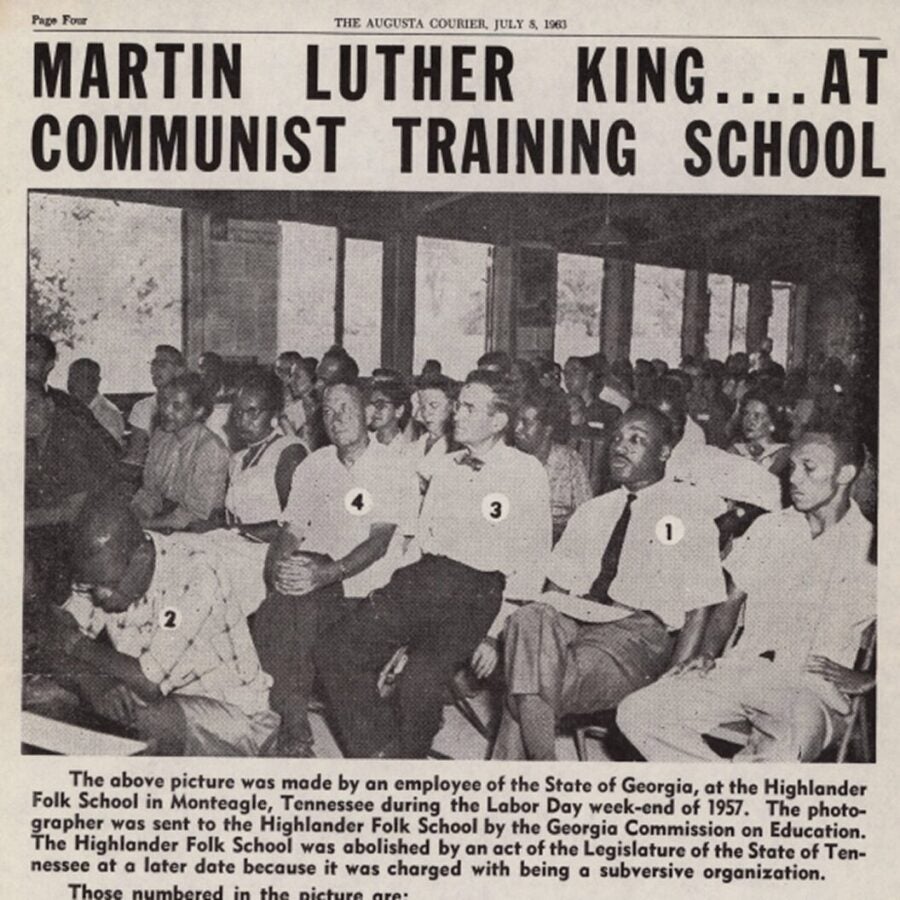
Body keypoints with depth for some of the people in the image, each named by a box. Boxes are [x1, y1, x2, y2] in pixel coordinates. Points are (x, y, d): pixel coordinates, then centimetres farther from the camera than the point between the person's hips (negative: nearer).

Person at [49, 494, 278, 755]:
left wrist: (81, 646, -17)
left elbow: (149, 682, -31)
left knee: (161, 718, -34)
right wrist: (94, 684, -23)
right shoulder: (109, 565, -9)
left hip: (231, 711, -6)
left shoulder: (192, 579, -29)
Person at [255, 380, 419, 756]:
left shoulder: (393, 470, -2)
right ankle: (293, 728, -13)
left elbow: (379, 541, -13)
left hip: (365, 587, -4)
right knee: (272, 615, -26)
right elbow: (292, 529, 12)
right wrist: (279, 561, -11)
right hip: (313, 569, 4)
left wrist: (329, 573, -28)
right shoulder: (313, 465, 15)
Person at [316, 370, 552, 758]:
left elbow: (531, 565, -1)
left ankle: (406, 757, 1)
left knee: (419, 683, -23)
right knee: (335, 653, -7)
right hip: (421, 578, 6)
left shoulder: (526, 472, 1)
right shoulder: (447, 466, 18)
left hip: (478, 589, -5)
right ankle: (379, 754, 8)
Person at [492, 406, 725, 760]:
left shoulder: (689, 512, 9)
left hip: (643, 628, -4)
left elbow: (699, 609, 2)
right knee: (528, 619, -31)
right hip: (575, 620, 5)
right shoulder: (591, 511, 25)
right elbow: (556, 585, 20)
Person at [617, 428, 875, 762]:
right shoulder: (768, 528, 18)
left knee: (792, 746, -40)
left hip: (813, 689, -4)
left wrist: (861, 679, -11)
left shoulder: (870, 547, 5)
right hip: (741, 669, 4)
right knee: (636, 713, -17)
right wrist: (706, 653, 4)